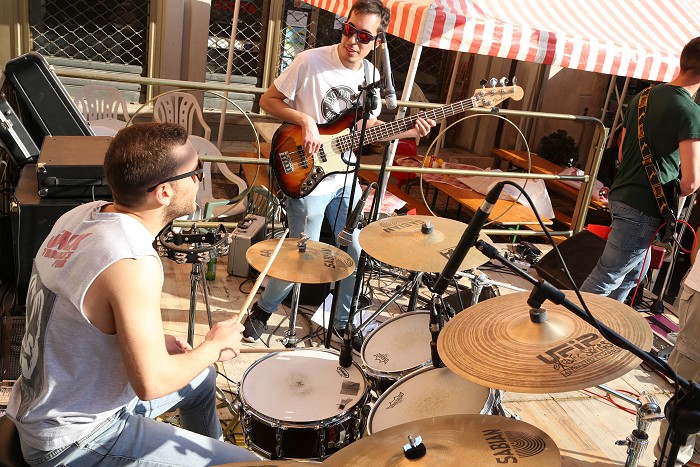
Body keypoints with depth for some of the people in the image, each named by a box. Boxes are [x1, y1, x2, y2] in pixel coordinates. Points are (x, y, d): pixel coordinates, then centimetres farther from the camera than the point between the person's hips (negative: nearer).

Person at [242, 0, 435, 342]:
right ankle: (263, 309, 28)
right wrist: (305, 119, -23)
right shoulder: (311, 61, -14)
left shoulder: (371, 75, 3)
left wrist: (408, 131, -3)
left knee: (354, 253, 12)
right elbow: (267, 100, -7)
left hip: (344, 177, 6)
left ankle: (344, 320, 35)